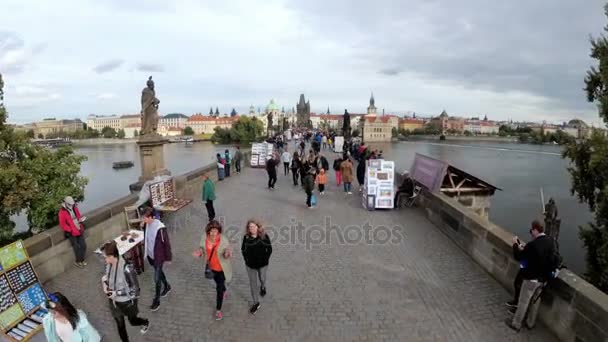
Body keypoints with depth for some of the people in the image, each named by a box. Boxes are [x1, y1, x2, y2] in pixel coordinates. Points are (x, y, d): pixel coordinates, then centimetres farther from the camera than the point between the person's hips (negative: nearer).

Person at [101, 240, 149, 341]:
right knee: (120, 325, 22)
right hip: (114, 302, 5)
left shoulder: (126, 268, -34)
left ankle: (146, 323, 54)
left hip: (127, 302, -5)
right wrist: (104, 283, -10)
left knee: (133, 321, 21)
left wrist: (117, 293, -25)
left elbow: (135, 289, -24)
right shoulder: (108, 265, -14)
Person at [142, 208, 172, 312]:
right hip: (150, 254, 8)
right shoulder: (147, 224, -6)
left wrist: (168, 257, -13)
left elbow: (166, 243, -20)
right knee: (159, 272, 25)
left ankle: (156, 301, 16)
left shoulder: (160, 228, -28)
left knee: (157, 278, 1)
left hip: (159, 256, -7)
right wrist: (145, 251, 18)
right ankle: (167, 287, 49)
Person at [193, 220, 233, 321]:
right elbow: (202, 248, -2)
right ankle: (224, 292, 64)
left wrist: (227, 254, -42)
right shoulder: (204, 238, -19)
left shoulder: (224, 241, -29)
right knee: (218, 282, 30)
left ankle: (218, 310, 25)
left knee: (219, 288, 4)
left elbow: (226, 255, -18)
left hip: (222, 267, -5)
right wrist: (199, 252, -25)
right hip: (212, 266, 5)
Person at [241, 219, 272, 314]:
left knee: (262, 279, 23)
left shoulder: (264, 236, -16)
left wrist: (265, 259, -8)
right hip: (250, 265, 1)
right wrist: (246, 260, -2)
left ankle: (263, 287, 60)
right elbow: (243, 249, 3)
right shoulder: (246, 237, -12)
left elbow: (269, 249, -6)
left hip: (262, 264, -1)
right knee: (253, 283, 10)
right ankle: (256, 303, 27)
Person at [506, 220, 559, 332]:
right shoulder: (550, 241, -5)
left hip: (532, 278, -7)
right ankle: (530, 323, 38)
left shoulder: (533, 244, -28)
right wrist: (526, 248, 10)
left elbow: (518, 257, -17)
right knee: (536, 300, 23)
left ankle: (516, 324, 22)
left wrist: (515, 244, -4)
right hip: (544, 278, 7)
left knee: (523, 302, 8)